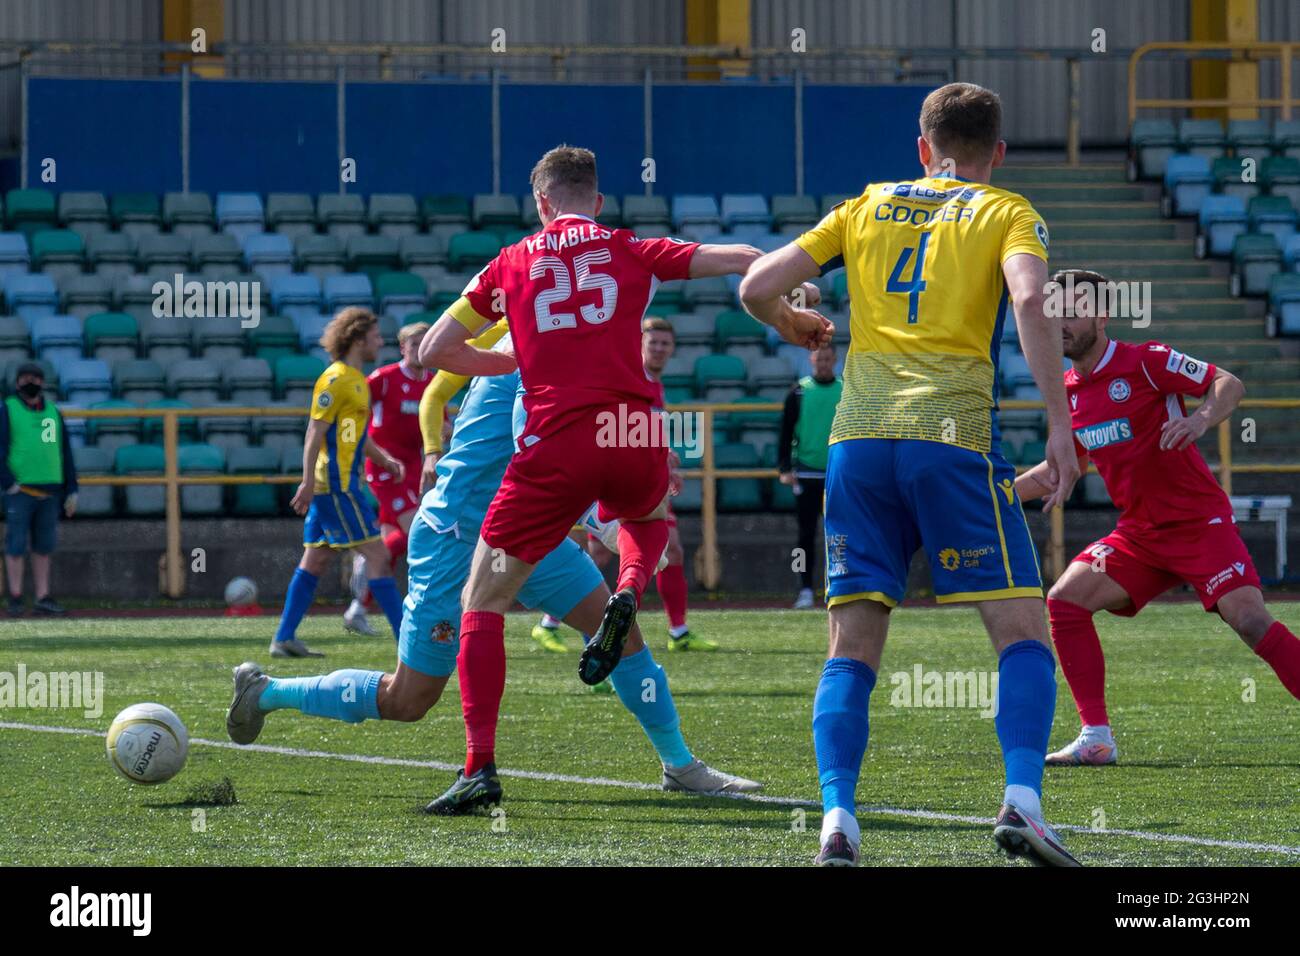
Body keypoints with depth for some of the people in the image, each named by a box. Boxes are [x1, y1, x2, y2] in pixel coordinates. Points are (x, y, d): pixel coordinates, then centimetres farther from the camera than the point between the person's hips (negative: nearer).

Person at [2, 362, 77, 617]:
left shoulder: (53, 412, 16)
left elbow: (65, 452, 18)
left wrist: (71, 491, 13)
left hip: (50, 490, 4)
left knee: (44, 547, 6)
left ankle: (42, 598, 10)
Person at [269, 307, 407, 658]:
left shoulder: (356, 380, 18)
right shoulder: (336, 379, -12)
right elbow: (315, 431, -17)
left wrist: (384, 458, 14)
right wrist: (308, 481, -21)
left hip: (341, 483, 10)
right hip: (336, 483, -10)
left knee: (315, 560, 10)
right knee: (376, 553, -10)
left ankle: (284, 639, 11)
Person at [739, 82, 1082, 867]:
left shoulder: (869, 207, 19)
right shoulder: (1008, 214, 10)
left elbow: (757, 287, 14)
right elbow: (1029, 302, -10)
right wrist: (1060, 428, -11)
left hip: (859, 437, 3)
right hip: (952, 434, -3)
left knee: (853, 646, 6)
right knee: (1025, 630, 1)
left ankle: (838, 818, -9)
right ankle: (1022, 801, -17)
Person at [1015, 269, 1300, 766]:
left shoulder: (1145, 361, -10)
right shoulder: (1067, 391, 10)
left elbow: (1229, 383, -12)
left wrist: (1202, 419, -32)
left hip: (1198, 521, -7)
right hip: (1139, 533, 7)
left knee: (1249, 619, -22)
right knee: (1064, 600, -9)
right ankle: (1096, 739, -5)